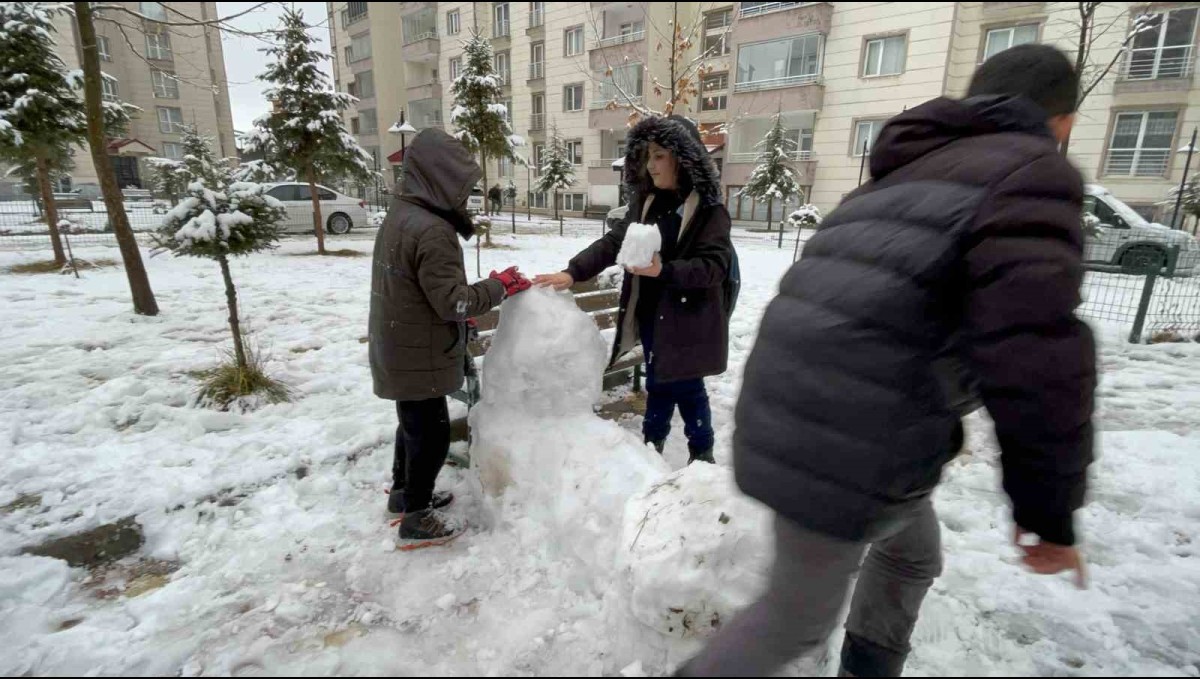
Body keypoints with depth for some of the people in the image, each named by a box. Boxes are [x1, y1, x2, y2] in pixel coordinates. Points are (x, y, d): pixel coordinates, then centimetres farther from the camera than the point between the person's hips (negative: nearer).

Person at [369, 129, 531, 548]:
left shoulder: (399, 215, 6)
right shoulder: (431, 230, -25)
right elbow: (452, 301, -24)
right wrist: (499, 286, -12)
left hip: (400, 348, 10)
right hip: (418, 354, -10)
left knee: (413, 423, 24)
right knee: (431, 432, 5)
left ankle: (403, 493, 42)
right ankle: (417, 519, 20)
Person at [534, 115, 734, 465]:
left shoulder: (709, 210, -12)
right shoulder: (646, 203, 6)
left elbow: (714, 266, -18)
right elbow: (612, 242, -2)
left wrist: (664, 271, -31)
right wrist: (572, 272, -15)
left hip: (687, 318, -5)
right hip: (651, 314, 5)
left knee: (687, 387, 7)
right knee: (658, 383, 18)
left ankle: (702, 454, 29)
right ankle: (651, 447, 36)